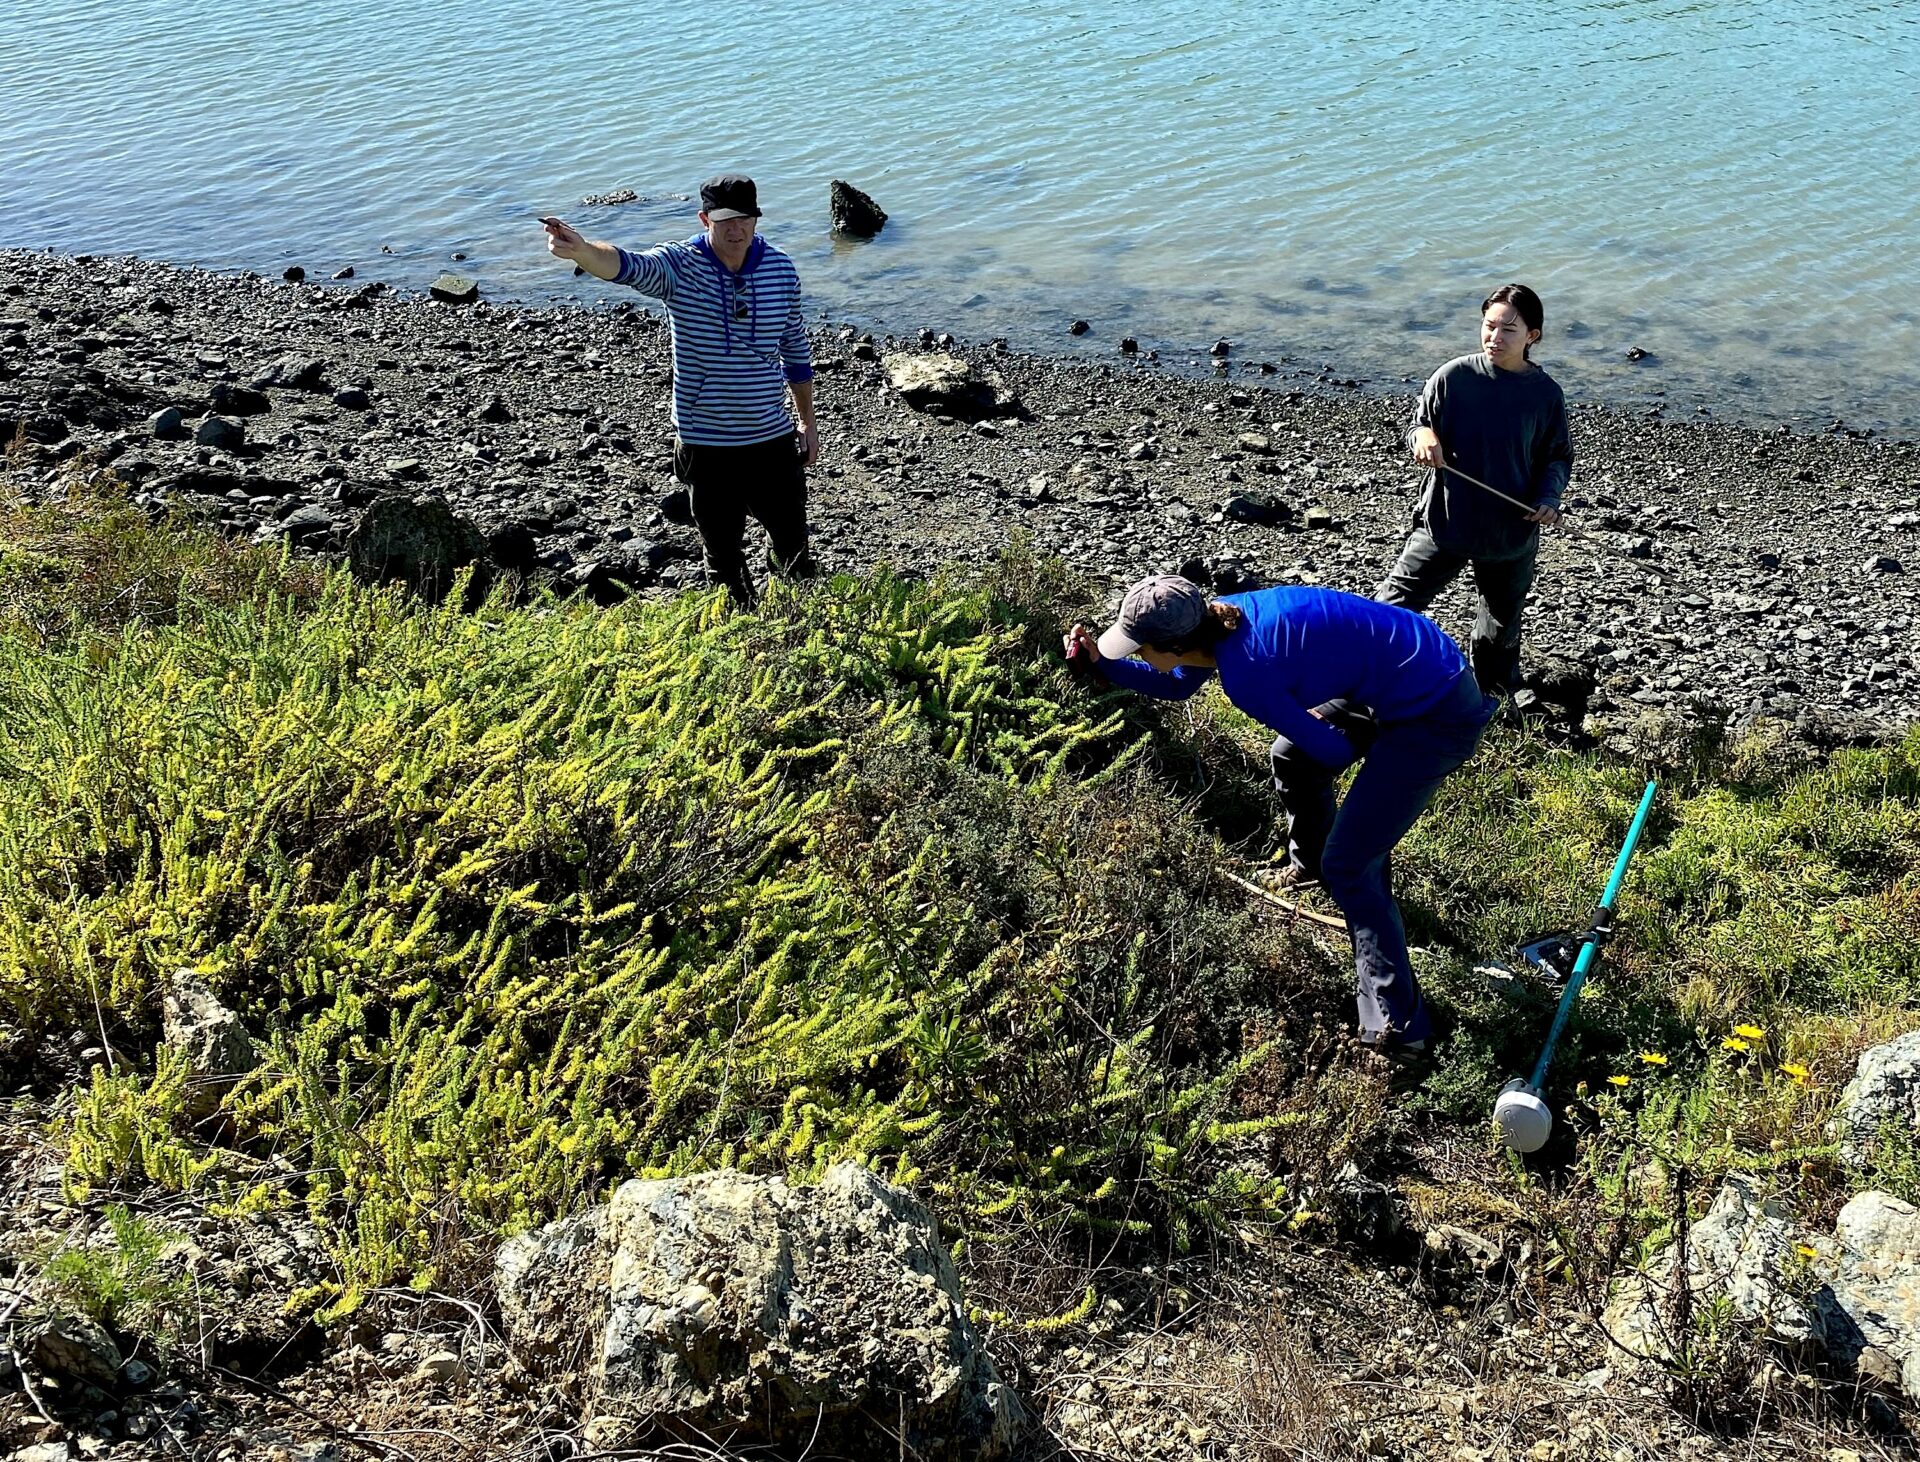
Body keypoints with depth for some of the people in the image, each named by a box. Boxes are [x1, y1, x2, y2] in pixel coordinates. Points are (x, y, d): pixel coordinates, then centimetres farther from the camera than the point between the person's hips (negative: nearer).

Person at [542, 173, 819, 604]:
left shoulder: (780, 268, -3)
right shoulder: (680, 266, -14)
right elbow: (626, 265, -35)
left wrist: (807, 421, 13)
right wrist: (579, 249, -57)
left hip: (773, 438, 2)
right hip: (706, 444, -2)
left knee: (793, 542, 17)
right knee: (723, 555, 13)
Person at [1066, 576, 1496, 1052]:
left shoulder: (1244, 673, -27)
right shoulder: (1215, 622, -1)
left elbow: (1335, 751, -16)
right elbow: (1176, 686, 21)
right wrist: (1101, 661, 13)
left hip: (1438, 716, -9)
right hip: (1411, 668, 9)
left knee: (1349, 866, -5)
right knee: (1292, 758, 27)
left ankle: (1398, 1026, 0)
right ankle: (1311, 864, 53)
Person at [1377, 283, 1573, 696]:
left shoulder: (1545, 394, -5)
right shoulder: (1453, 376, -9)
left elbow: (1559, 456, 5)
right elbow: (1418, 426, 3)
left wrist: (1549, 497, -13)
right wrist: (1423, 437, -21)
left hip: (1510, 533, 2)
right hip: (1445, 521, -1)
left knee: (1501, 629, 19)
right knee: (1393, 605, -5)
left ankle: (1497, 699, 42)